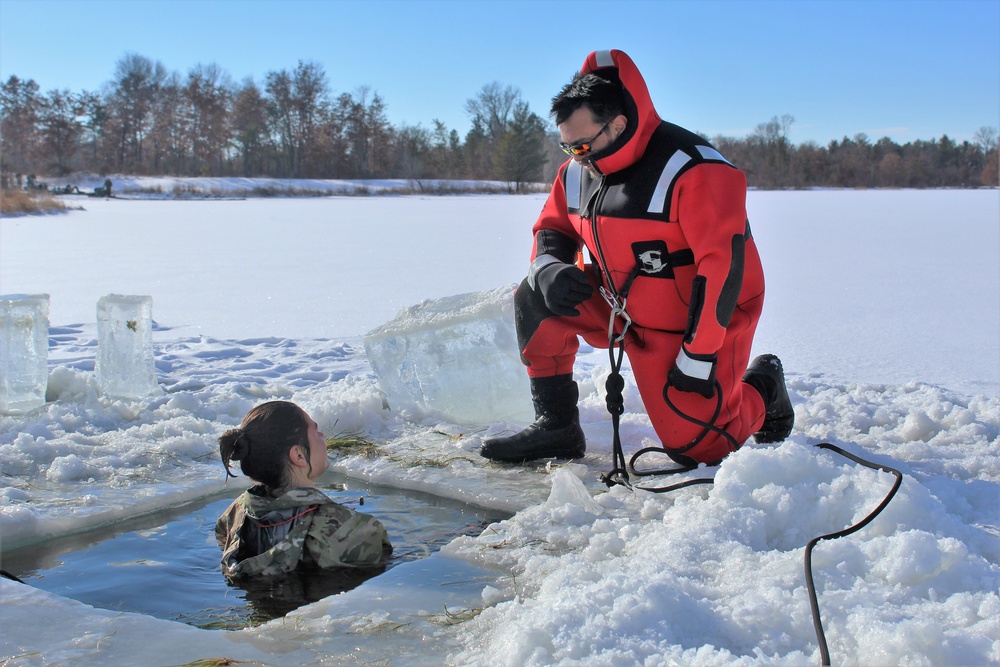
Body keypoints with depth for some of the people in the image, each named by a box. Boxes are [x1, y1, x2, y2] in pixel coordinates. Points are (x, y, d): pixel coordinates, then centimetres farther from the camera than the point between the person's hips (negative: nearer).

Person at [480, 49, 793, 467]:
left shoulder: (693, 170, -27)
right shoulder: (578, 171, -4)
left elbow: (722, 266, -28)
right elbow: (552, 229, 10)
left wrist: (697, 359, -26)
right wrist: (549, 268, -16)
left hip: (694, 325, -6)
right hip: (623, 311, 7)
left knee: (695, 448, -6)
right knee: (535, 298, -7)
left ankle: (761, 386, 26)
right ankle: (556, 426, 0)